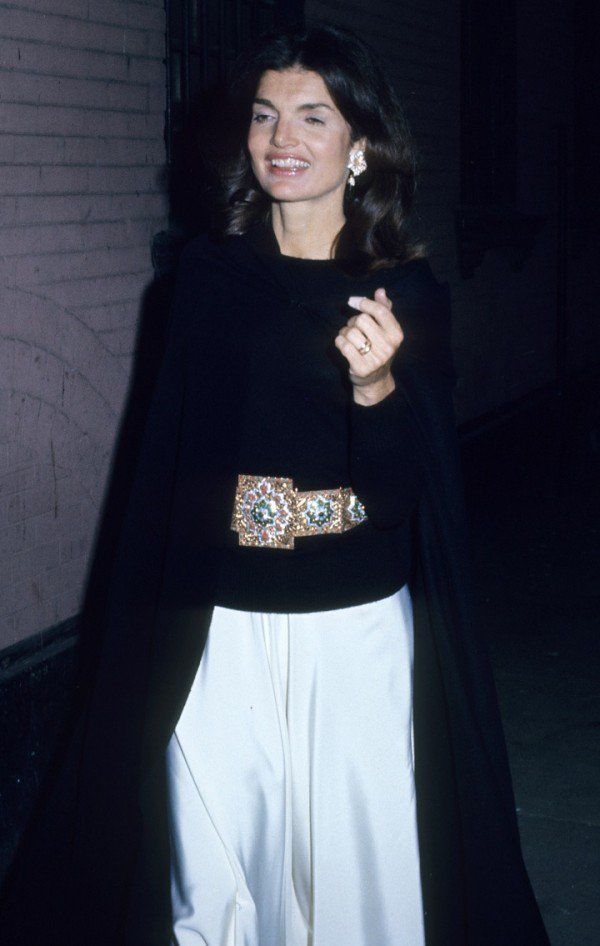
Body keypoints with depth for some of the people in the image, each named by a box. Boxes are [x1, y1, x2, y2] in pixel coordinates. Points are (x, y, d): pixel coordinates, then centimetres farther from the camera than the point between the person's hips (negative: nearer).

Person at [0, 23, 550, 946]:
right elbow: (173, 451, 8)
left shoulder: (408, 290, -2)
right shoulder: (211, 272, 3)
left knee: (357, 855, 4)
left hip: (360, 627, -1)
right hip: (219, 627, 2)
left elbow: (410, 491, -7)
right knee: (216, 865, 6)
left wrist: (378, 387, -26)